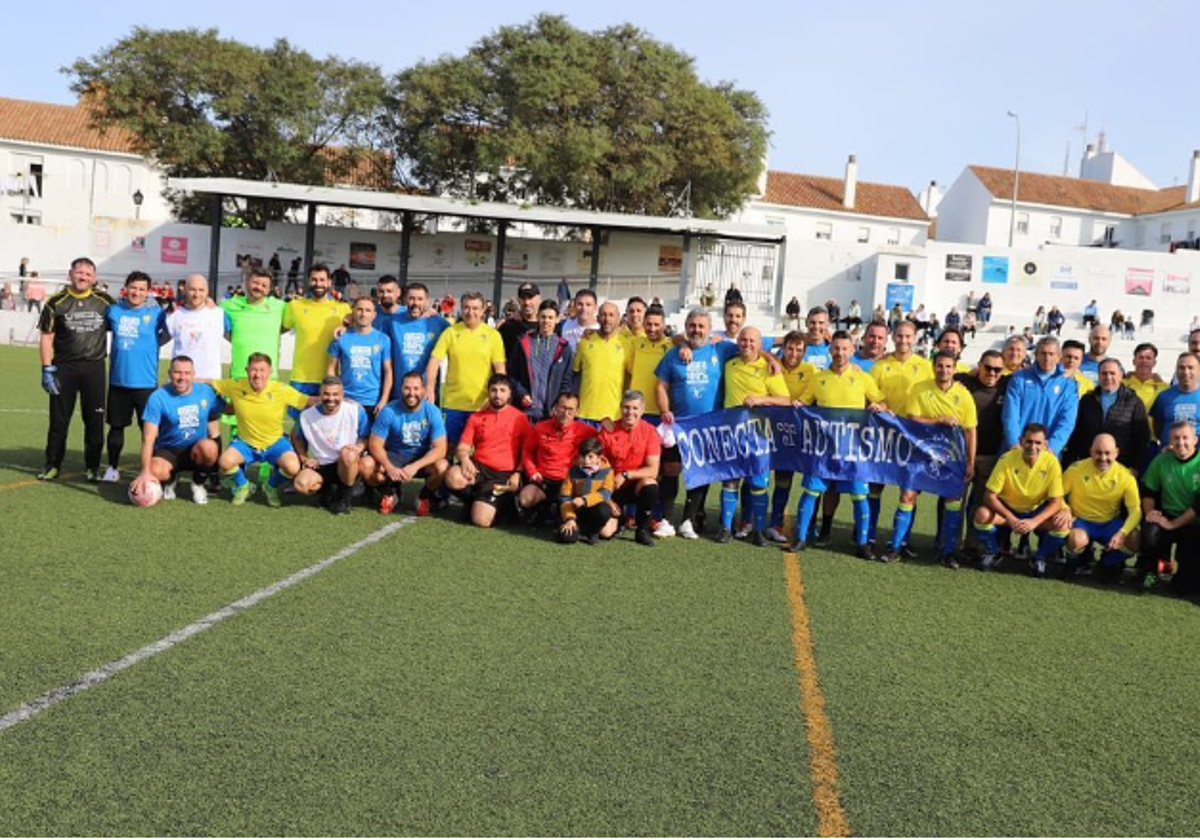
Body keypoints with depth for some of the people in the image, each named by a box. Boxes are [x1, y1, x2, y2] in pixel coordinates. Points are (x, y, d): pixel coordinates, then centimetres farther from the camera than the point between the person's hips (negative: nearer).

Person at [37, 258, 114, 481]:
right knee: (58, 419, 6)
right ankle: (52, 465, 18)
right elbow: (47, 337, 2)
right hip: (63, 367, 0)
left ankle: (93, 466, 14)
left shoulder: (104, 302, 3)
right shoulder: (57, 302, 1)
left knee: (95, 420, 3)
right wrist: (47, 369, -5)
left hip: (94, 367, 1)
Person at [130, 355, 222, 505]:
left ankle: (199, 484, -1)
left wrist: (215, 450, -6)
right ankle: (170, 480, 9)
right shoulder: (158, 397, -13)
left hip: (197, 450, 2)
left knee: (208, 447, -34)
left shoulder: (206, 391, -4)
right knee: (156, 471, -34)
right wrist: (145, 472, -28)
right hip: (168, 449, -1)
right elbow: (148, 438, -18)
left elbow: (213, 423, 9)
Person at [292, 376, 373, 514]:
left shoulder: (355, 410, -11)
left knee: (348, 454, -39)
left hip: (349, 465, -2)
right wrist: (304, 458, -1)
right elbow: (297, 437, 13)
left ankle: (343, 499, -14)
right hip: (321, 466, 2)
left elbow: (367, 437, -2)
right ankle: (327, 491, 10)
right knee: (301, 484, -28)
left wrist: (359, 447, -23)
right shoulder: (307, 416, -6)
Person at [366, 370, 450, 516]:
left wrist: (415, 466, -33)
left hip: (422, 458, -1)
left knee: (443, 467, -32)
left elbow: (440, 448, -19)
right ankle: (390, 493, 7)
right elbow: (375, 444, -13)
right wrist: (389, 467, -31)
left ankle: (426, 496, 4)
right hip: (394, 456, 1)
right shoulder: (389, 411, -15)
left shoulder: (432, 412, -15)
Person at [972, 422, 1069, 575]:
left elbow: (1056, 502, -17)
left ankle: (1041, 558, 3)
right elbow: (990, 496, -20)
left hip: (1037, 512, 1)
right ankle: (993, 553, 1)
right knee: (982, 514, -30)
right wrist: (1010, 519, -35)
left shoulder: (1051, 462, -19)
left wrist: (1034, 522, -33)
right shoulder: (1007, 459, -22)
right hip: (1008, 509, -1)